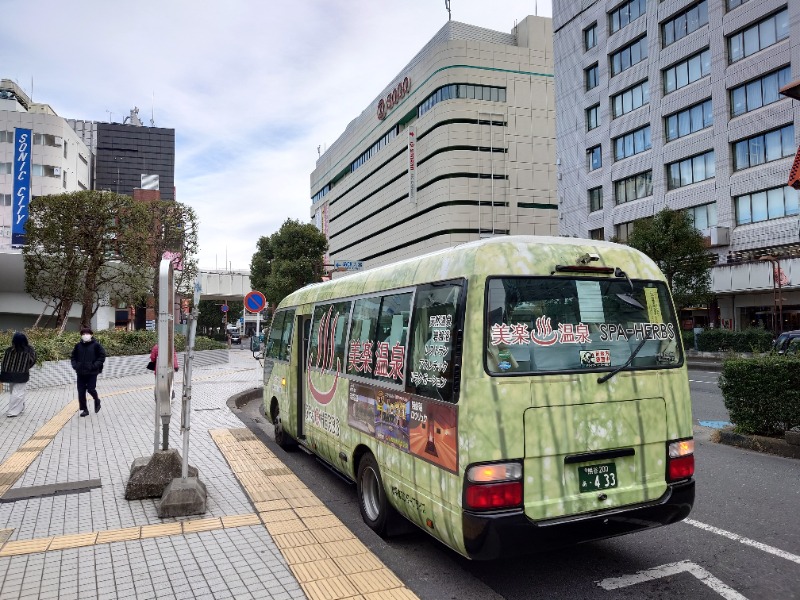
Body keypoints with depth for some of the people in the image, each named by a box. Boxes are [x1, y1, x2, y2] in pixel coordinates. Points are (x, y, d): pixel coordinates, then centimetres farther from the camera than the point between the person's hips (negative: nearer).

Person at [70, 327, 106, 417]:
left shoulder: (96, 345, -6)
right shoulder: (78, 345, 6)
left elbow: (102, 356, -6)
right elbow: (73, 357, 17)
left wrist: (95, 365, -14)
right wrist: (75, 365, 1)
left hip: (92, 372, -4)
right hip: (80, 373, 4)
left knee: (91, 389, -5)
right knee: (81, 392, 4)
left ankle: (97, 400, 26)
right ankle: (84, 409, 16)